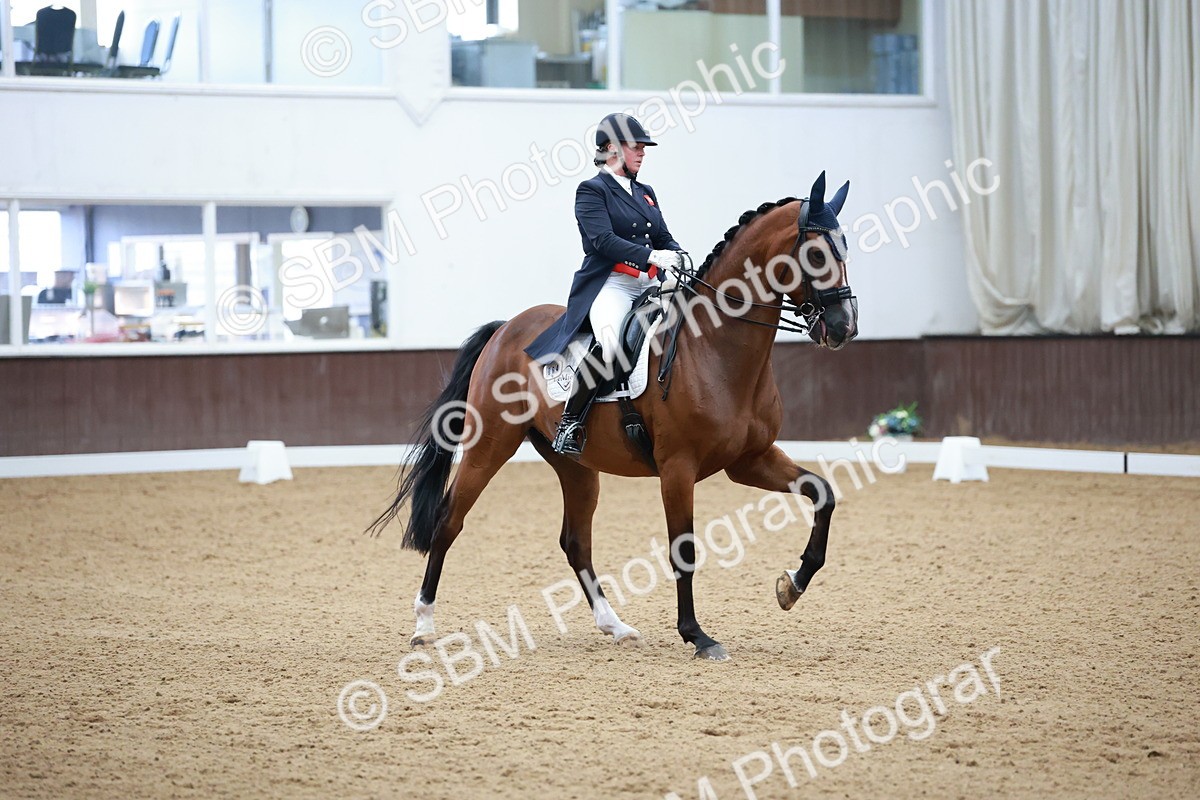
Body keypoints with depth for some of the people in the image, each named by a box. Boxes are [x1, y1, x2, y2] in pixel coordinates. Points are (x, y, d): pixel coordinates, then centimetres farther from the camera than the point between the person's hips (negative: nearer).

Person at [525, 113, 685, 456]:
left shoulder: (646, 193, 24)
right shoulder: (592, 190, 1)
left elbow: (664, 238, 20)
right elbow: (603, 239, -13)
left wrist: (679, 258, -4)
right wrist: (652, 256, -25)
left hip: (650, 286, 8)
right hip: (610, 285, -8)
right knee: (610, 341, -36)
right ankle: (570, 422, -24)